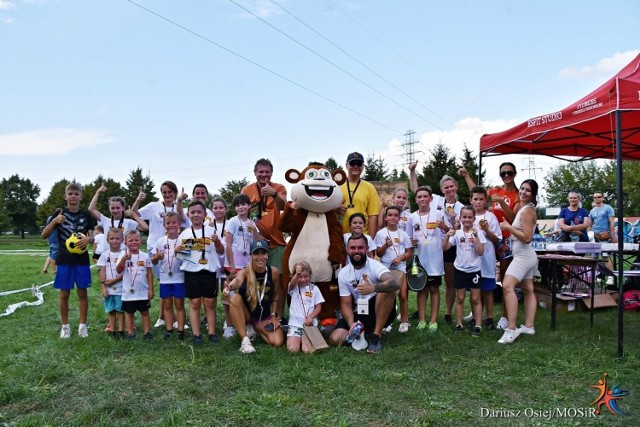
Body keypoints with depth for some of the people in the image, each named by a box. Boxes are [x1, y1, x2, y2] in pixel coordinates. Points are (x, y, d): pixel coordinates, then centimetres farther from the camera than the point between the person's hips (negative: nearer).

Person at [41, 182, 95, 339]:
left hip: (82, 260, 1)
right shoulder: (60, 214, 1)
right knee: (64, 294, 5)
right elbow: (44, 235, -4)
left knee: (82, 292, 5)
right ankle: (65, 326, 19)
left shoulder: (86, 215, 4)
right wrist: (54, 221, -20)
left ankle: (82, 325, 16)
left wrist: (88, 239, -22)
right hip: (64, 261, -1)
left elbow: (92, 237, 2)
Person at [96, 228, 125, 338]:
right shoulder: (105, 255, 2)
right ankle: (112, 330, 19)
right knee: (111, 310, 11)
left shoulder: (124, 254, -5)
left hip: (121, 288, -2)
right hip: (108, 288, 2)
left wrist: (114, 280, -15)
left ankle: (120, 330, 12)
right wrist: (103, 287, -4)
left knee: (120, 309, 4)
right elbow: (102, 272, 1)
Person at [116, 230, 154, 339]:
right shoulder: (124, 256, -4)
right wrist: (124, 259, -32)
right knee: (129, 313, 10)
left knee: (145, 312, 9)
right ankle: (130, 333, 20)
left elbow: (149, 273, 3)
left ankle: (147, 332, 18)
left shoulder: (145, 256, -1)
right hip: (129, 292, -1)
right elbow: (118, 271, -16)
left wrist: (151, 289, 0)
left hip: (143, 291, 1)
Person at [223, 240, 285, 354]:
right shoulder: (245, 272, -21)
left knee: (278, 342, -20)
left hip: (265, 317, 2)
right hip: (246, 314, -2)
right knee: (235, 298, -33)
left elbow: (276, 295, 2)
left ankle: (254, 328, 12)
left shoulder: (274, 272, -12)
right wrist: (230, 286, -68)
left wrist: (274, 315, -2)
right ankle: (245, 340, -24)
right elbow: (238, 280, -46)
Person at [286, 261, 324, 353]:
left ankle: (303, 339, 13)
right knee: (293, 349, -20)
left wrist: (310, 317, -15)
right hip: (295, 324, 0)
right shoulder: (294, 288, 1)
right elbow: (292, 283, -25)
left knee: (308, 350, -19)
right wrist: (297, 274, -48)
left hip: (310, 324, 1)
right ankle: (298, 339, 13)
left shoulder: (314, 289, 5)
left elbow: (318, 307, 5)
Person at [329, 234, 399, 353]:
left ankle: (376, 335, -20)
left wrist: (373, 288, -55)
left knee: (387, 290, -33)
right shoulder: (343, 274, -2)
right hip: (359, 314, 3)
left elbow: (395, 283, -37)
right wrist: (351, 323, -21)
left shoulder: (375, 266, -16)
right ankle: (365, 331, 10)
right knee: (335, 339, -17)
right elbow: (346, 304, -1)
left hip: (380, 313, -3)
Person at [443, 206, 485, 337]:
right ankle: (459, 324, 17)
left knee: (475, 299, 4)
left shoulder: (478, 233, -6)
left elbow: (480, 252, -13)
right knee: (460, 298, 9)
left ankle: (478, 326, 10)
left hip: (474, 269, -1)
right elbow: (444, 248, -8)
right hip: (460, 269, 1)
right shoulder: (457, 233, -2)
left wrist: (476, 237, -21)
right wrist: (448, 236, -23)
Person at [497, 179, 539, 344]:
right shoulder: (524, 208, 15)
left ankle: (511, 329, -25)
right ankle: (529, 326, 25)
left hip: (523, 255, -12)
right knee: (528, 290, 15)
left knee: (507, 286, -23)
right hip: (525, 255, 12)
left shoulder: (527, 210, -15)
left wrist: (508, 227, -18)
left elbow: (527, 237, -21)